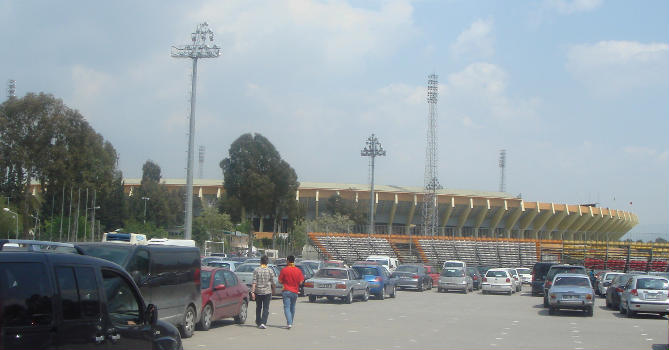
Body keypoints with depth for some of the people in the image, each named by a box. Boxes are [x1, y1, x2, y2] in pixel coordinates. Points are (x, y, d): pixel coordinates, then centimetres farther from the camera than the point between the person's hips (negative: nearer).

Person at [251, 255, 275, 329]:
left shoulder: (256, 270, -5)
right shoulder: (270, 271, -4)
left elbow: (254, 282, -10)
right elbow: (272, 282, 2)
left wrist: (252, 292, -9)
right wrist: (273, 290, 17)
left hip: (258, 292, 1)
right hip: (267, 292, -1)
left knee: (258, 307, 17)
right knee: (266, 308, 1)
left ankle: (258, 322, 30)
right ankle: (263, 323, -11)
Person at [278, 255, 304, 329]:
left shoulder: (284, 270, -10)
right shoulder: (298, 271, -2)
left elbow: (280, 281, -6)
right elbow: (300, 282, -1)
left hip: (286, 291, -4)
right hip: (295, 291, 4)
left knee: (287, 307, -5)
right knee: (292, 307, 18)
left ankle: (289, 323, -19)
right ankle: (290, 322, 30)